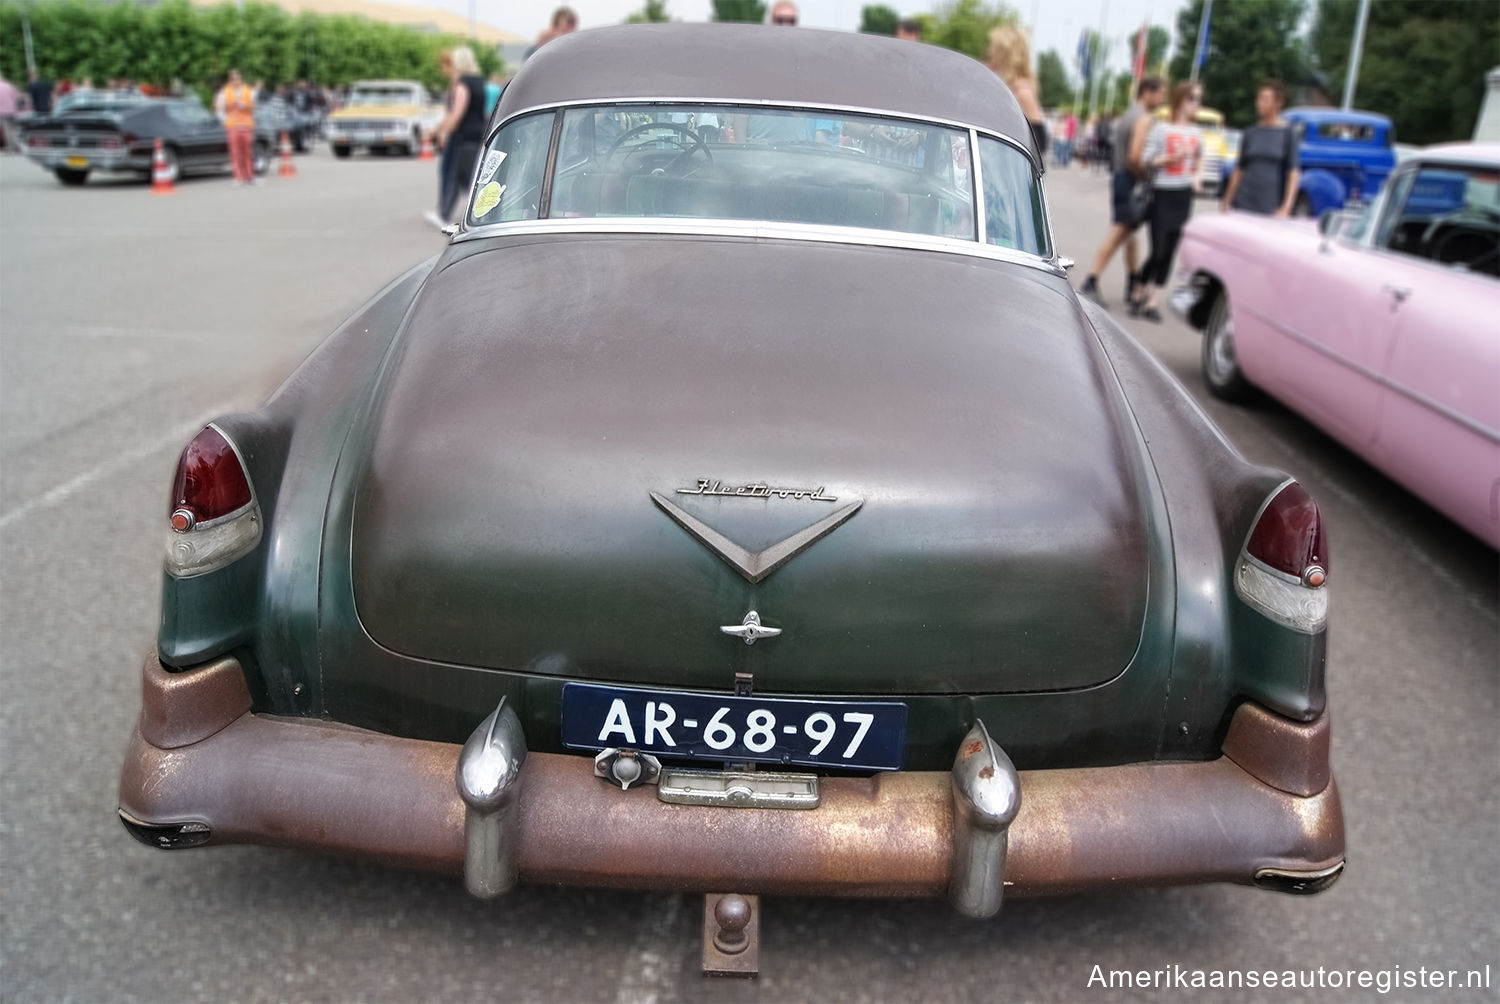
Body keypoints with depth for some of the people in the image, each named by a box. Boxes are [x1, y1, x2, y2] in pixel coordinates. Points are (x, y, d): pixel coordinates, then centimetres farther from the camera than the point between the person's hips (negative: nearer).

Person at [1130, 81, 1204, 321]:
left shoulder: (1196, 133, 12)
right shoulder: (1161, 129, -4)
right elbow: (1143, 162, -9)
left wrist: (1197, 175, 11)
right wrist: (1171, 158, -19)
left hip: (1184, 196, 5)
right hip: (1163, 194, -5)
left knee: (1169, 252, 2)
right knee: (1158, 252, -9)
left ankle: (1152, 302, 7)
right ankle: (1139, 295, 12)